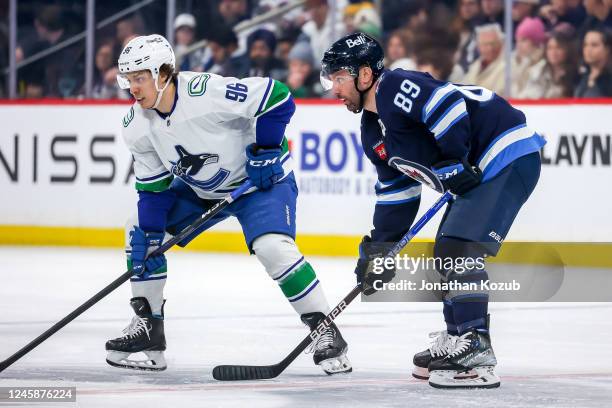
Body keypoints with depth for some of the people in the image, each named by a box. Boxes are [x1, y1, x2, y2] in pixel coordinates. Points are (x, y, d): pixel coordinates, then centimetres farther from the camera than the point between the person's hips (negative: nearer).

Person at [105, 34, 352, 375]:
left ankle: (326, 332, -17)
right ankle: (148, 328, 14)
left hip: (261, 178, -7)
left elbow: (278, 98, -29)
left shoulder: (207, 93, -32)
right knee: (139, 231, 3)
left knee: (273, 247, -29)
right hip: (198, 189, 7)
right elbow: (153, 185, 0)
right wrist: (149, 233, -9)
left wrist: (266, 150, -25)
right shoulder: (137, 126, -10)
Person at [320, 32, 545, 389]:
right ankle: (457, 342, 26)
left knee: (460, 250, -18)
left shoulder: (397, 88, -15)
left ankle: (476, 355, -20)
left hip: (508, 155, -11)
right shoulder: (373, 133, 16)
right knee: (446, 253, 16)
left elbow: (449, 106, -27)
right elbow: (396, 193, 20)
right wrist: (379, 249, 17)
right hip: (478, 171, 11)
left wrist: (454, 163, -21)